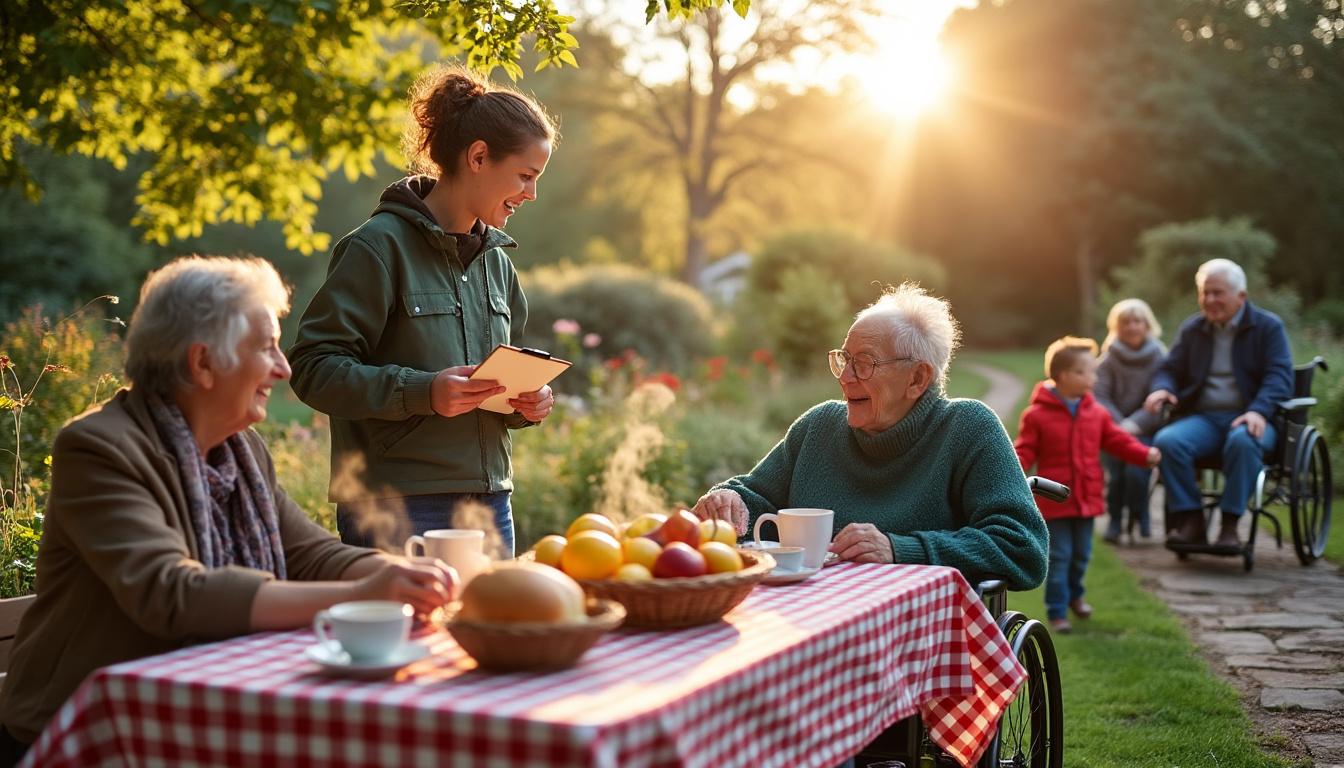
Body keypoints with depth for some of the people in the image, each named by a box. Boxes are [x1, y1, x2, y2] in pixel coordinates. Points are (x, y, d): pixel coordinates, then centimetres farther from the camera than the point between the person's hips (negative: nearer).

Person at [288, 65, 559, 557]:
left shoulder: (494, 258, 14)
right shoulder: (380, 246, -9)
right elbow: (314, 367, -14)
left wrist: (526, 400, 2)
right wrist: (422, 391, -24)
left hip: (489, 502, 7)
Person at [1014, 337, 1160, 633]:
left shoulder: (1096, 413, 4)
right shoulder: (1038, 415, -11)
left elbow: (1117, 440, 9)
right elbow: (1025, 451, -10)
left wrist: (1144, 454, -6)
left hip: (1086, 498, 5)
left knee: (1081, 554, 16)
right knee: (1059, 557, -1)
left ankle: (1074, 595, 41)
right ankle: (1057, 612, 8)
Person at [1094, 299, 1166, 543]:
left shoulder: (1159, 357, 1)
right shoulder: (1109, 359, 1)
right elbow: (1100, 397, -3)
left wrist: (1135, 424, -16)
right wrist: (1119, 425, -15)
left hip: (1146, 429, -1)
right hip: (1114, 428, 1)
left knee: (1135, 471, -22)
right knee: (1115, 472, -19)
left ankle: (1140, 518, 6)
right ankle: (1114, 521, 6)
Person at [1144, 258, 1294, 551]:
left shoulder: (1269, 326, 5)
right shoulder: (1191, 328, 17)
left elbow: (1279, 375, -5)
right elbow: (1170, 369, 17)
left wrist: (1259, 411, -25)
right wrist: (1162, 388, -10)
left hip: (1248, 418, -3)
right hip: (1202, 417, 3)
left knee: (1243, 441, -40)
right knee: (1167, 440, -30)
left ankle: (1230, 524, -28)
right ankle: (1191, 521, -22)